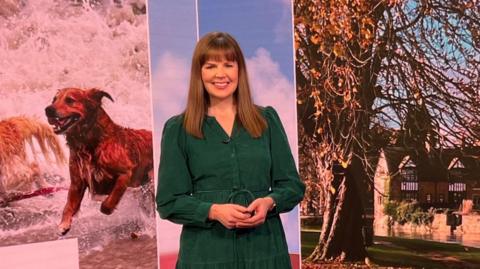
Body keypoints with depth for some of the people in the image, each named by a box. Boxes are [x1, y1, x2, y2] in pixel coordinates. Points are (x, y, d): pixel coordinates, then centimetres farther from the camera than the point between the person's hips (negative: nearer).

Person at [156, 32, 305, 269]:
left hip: (264, 249, 2)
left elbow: (292, 185, 5)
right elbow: (169, 202, -2)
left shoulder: (267, 119, 4)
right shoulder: (178, 129, -1)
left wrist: (269, 202, -14)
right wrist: (214, 211, -18)